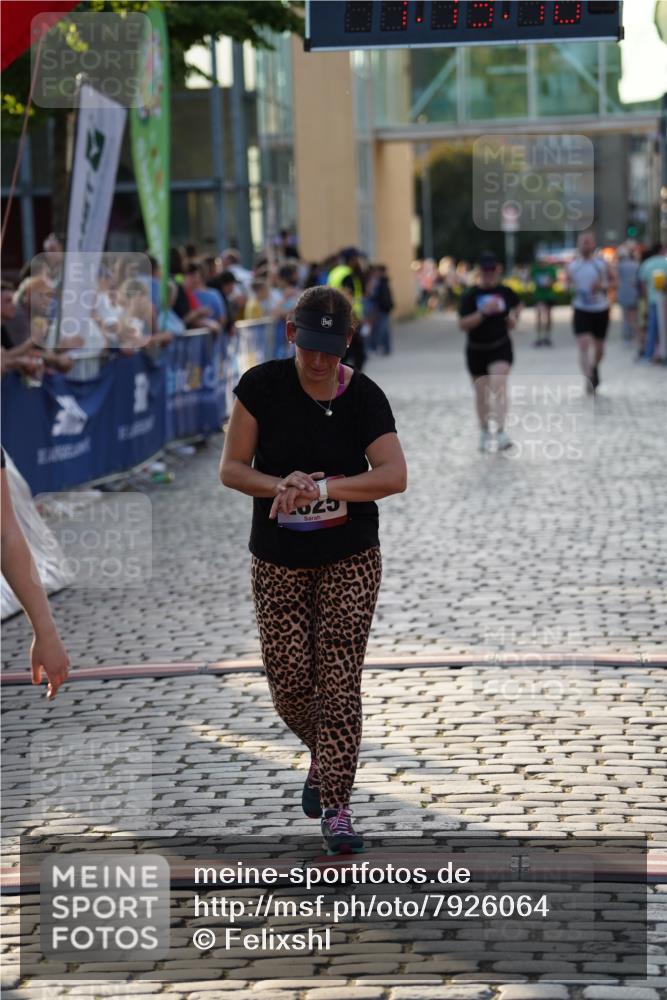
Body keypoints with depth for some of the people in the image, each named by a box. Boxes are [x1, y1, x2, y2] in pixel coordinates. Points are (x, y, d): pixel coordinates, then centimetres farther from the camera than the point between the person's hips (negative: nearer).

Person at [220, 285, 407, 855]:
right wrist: (282, 486, -23)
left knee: (340, 680, -5)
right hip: (278, 561, 1)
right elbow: (231, 468, -5)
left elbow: (394, 476, -19)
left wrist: (322, 489, -28)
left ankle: (337, 808, 1)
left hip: (350, 559, -1)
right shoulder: (262, 386, -7)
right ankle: (323, 755, 34)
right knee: (289, 678, 2)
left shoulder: (364, 397, -9)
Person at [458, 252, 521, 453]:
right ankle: (484, 433, 32)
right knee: (481, 393, 10)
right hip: (476, 351, 0)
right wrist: (483, 312, -28)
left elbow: (517, 305, 25)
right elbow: (463, 324, -18)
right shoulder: (470, 296, -8)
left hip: (501, 347, 0)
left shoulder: (505, 292, 1)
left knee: (499, 385, -21)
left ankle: (501, 433, -28)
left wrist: (513, 317, 5)